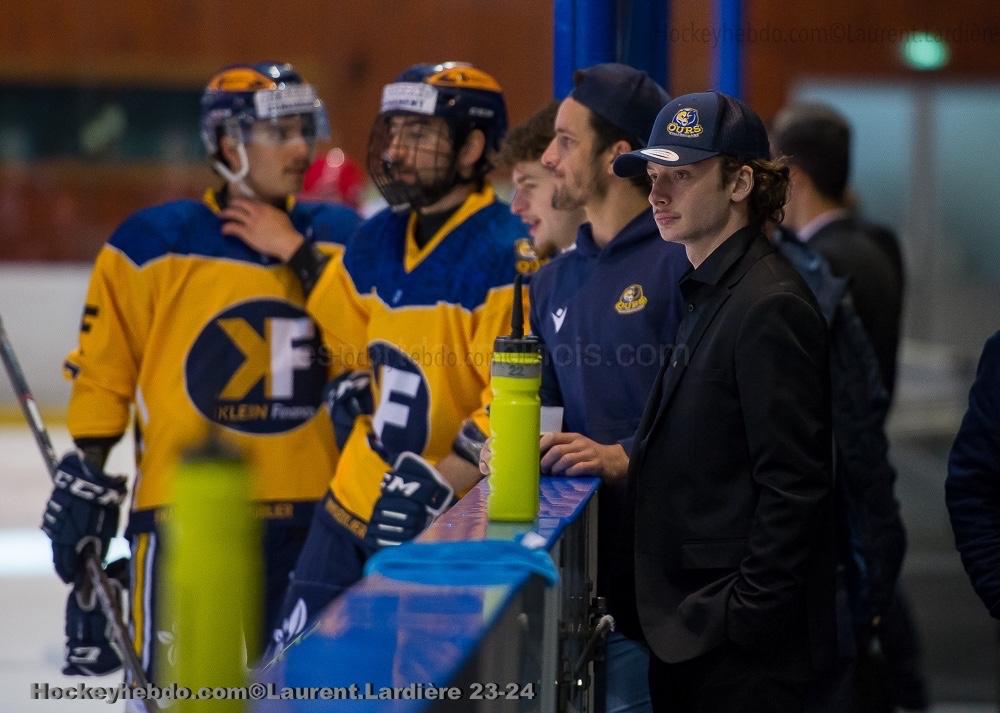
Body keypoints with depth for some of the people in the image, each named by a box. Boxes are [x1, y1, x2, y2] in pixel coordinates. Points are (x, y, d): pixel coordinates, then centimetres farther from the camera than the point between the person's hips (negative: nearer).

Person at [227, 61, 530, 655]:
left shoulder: (507, 255, -17)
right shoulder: (380, 239, 8)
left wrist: (440, 484, -28)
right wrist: (298, 255, 16)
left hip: (450, 523, -7)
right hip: (360, 498, 8)